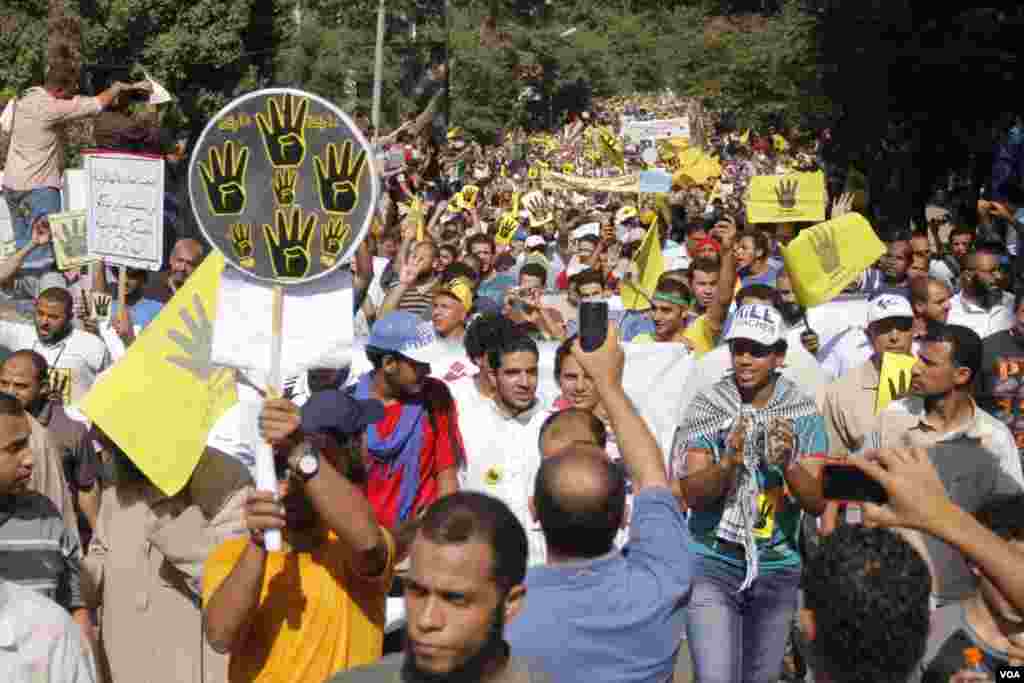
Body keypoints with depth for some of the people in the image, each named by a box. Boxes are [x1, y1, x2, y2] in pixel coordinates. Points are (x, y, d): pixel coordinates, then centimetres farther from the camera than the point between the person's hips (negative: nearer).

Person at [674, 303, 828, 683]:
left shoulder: (804, 414, -3)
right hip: (713, 564, -2)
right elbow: (691, 495, -12)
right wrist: (729, 461, -31)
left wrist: (788, 463, -27)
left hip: (778, 569, 2)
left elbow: (818, 504, -8)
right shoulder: (706, 408, -6)